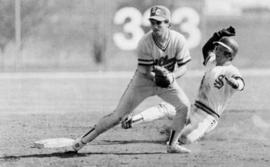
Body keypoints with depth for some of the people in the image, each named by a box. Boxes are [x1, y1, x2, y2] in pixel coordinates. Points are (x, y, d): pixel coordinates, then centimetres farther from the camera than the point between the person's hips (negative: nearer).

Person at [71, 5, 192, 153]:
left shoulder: (178, 40, -20)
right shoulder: (145, 43, -26)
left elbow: (183, 67, -13)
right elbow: (145, 72, -21)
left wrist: (172, 76, -34)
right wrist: (157, 78, -41)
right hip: (143, 80, -3)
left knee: (184, 105, -19)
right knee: (117, 116, -6)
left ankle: (173, 145, -3)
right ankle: (84, 139, 8)